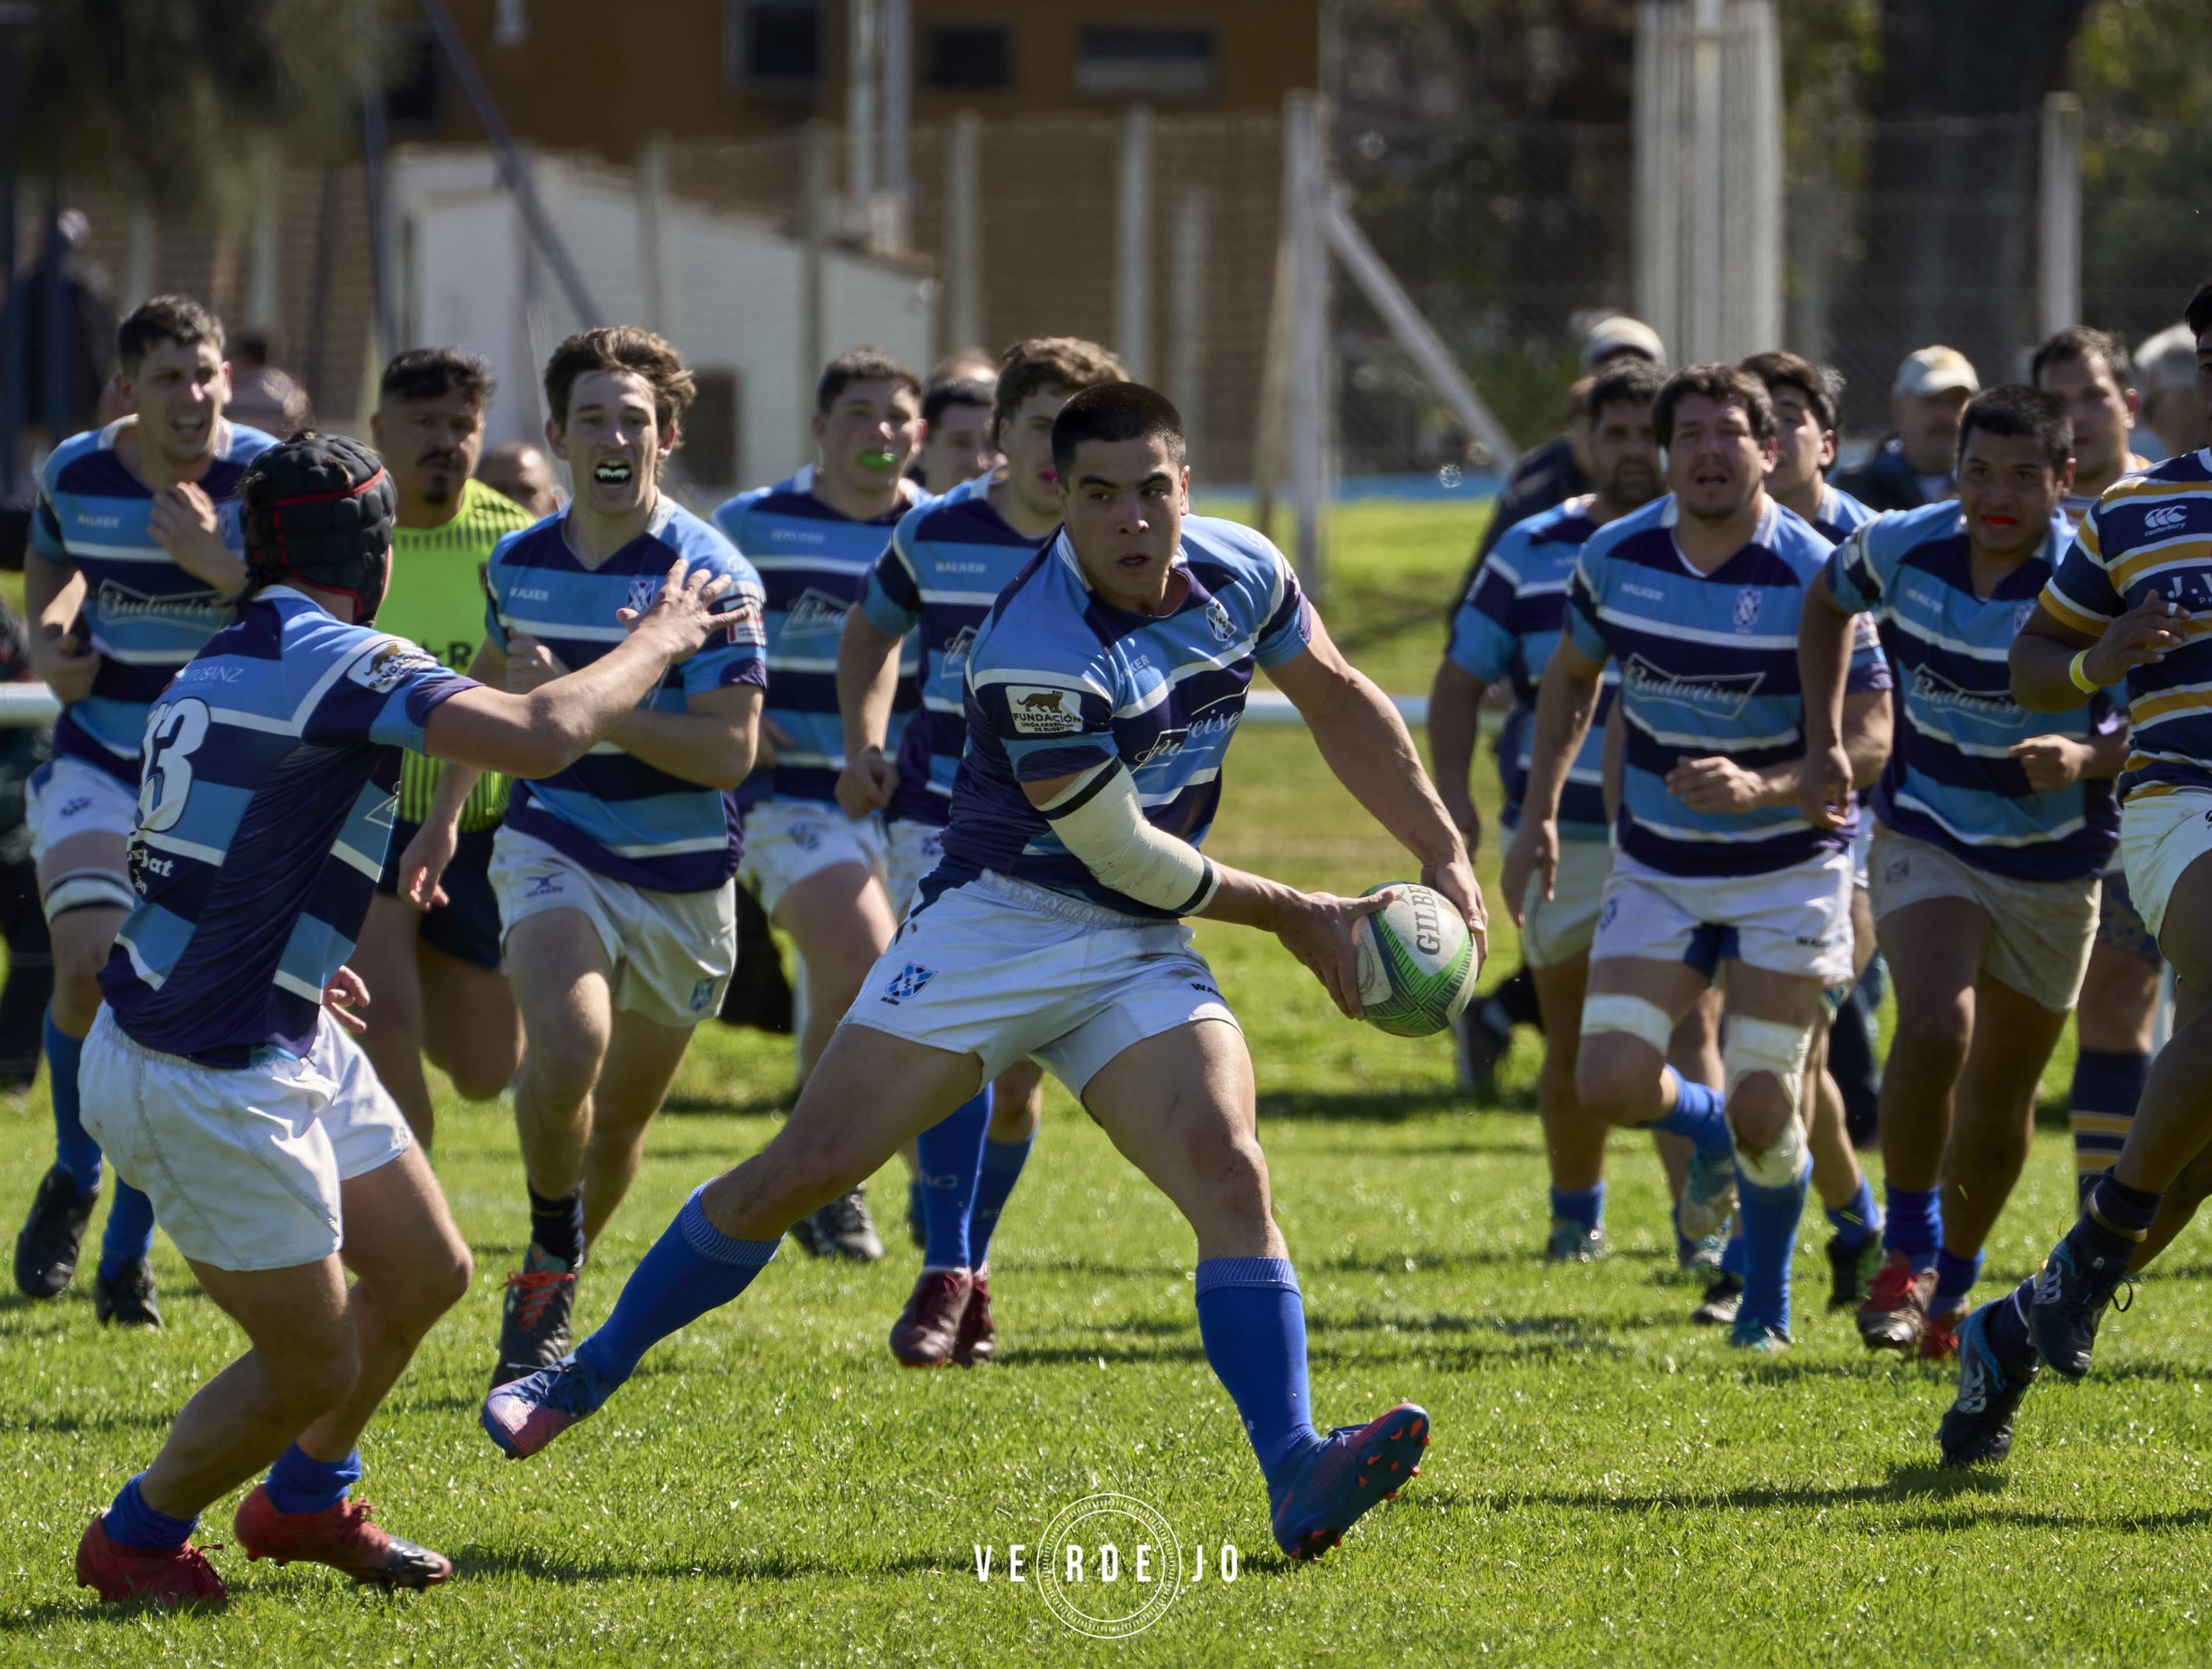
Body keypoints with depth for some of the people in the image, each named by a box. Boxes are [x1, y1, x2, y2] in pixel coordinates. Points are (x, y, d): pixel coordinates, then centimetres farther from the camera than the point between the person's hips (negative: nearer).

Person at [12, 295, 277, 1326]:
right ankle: (74, 1174, 7)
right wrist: (46, 644, -2)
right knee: (90, 967, -21)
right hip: (98, 764, 1)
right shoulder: (75, 474, -4)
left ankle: (128, 1249, 14)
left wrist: (219, 564, -30)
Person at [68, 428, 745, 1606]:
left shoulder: (223, 663, 8)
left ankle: (304, 1500, 40)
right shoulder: (336, 660, -22)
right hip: (206, 1087, -10)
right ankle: (134, 1542, 22)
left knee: (425, 1274, 19)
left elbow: (200, 866, 18)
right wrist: (661, 638, -14)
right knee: (312, 1367, 2)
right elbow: (544, 737, -31)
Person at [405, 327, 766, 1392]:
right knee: (569, 1047, -28)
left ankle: (548, 1293, 36)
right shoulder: (519, 563, 1)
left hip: (681, 876, -1)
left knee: (622, 1118, 11)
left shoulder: (711, 574, -14)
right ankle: (550, 1264, -6)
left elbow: (731, 750, -20)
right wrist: (445, 814, 22)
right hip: (553, 852, 1)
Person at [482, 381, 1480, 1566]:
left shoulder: (1240, 573, -4)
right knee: (805, 1167, -6)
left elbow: (1343, 706, 15)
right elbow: (1126, 856, -18)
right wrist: (1295, 917, -7)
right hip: (998, 924, -4)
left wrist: (1443, 856, 12)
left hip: (1144, 953, 4)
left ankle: (1296, 1477, -28)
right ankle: (586, 1377, 10)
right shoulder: (1034, 654, -25)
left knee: (1228, 1170, -19)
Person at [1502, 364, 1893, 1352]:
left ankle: (1767, 1306, 22)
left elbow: (1869, 739, -18)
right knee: (1610, 1085, -10)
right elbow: (1572, 676, 14)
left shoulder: (1815, 578, -17)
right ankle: (1713, 1134, 26)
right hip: (1657, 868, 3)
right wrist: (1540, 812, 7)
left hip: (1788, 871, -3)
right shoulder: (1616, 558, -5)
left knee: (1763, 1113, -5)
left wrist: (1760, 788, -34)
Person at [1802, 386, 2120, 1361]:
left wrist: (2087, 759, -34)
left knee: (2001, 1094, 10)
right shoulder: (1902, 549, -10)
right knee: (1935, 1030, -25)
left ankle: (1951, 1287, 33)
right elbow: (1829, 600, 13)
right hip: (1928, 837, 0)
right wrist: (1824, 741, 5)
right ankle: (1907, 1253, -6)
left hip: (2056, 864, 0)